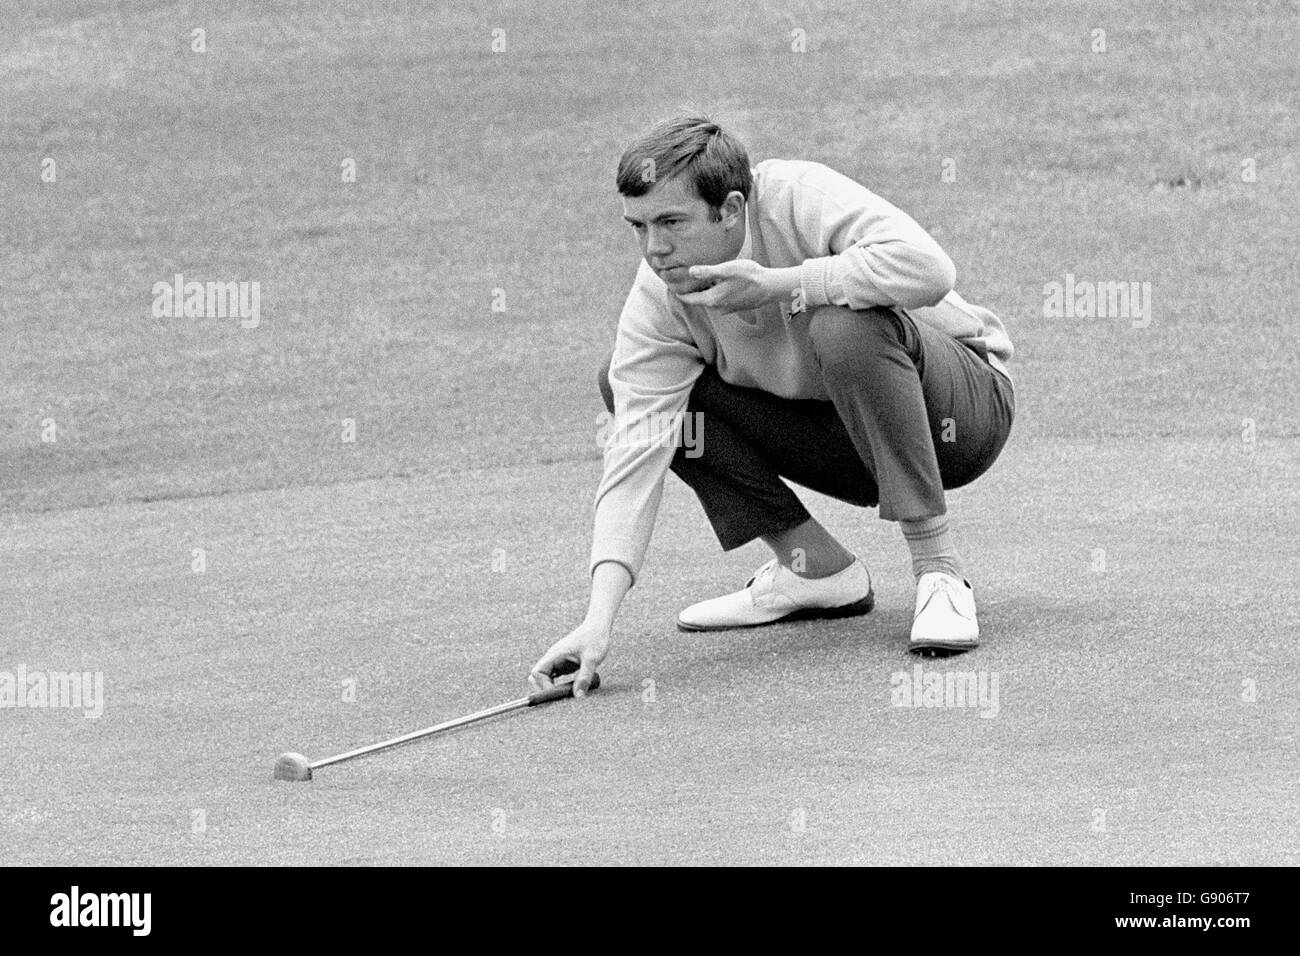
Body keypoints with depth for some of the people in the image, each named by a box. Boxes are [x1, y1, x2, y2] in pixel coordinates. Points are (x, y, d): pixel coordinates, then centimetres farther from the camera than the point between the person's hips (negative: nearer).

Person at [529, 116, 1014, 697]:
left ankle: (938, 570, -26)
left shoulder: (797, 198, -27)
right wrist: (598, 621, -35)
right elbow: (636, 453, -22)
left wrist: (776, 284, -36)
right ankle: (814, 567, -2)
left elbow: (928, 268, -43)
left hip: (966, 409, -6)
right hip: (843, 440, 6)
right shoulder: (657, 300, -14)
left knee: (846, 327, -38)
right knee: (624, 382, -7)